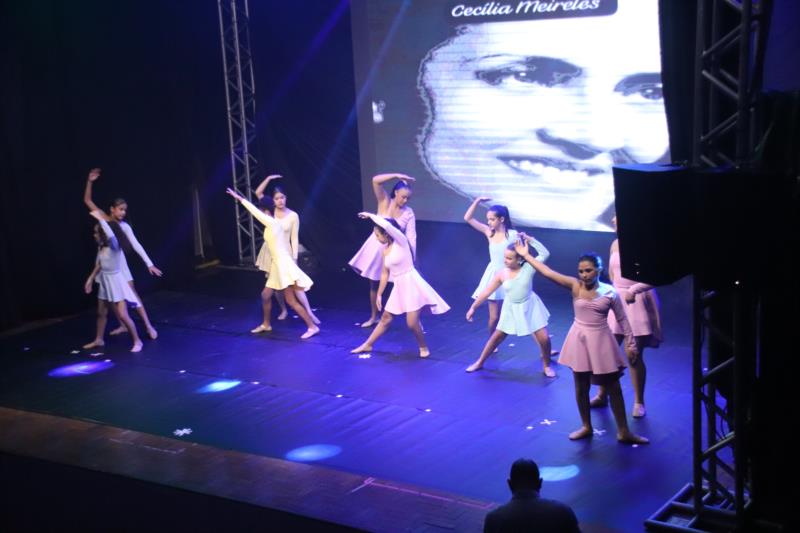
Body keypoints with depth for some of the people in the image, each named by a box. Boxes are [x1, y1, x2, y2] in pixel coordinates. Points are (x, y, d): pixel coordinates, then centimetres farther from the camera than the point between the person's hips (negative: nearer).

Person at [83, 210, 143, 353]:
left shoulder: (114, 246, -21)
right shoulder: (101, 247, 2)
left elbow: (111, 235, -44)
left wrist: (100, 218, -37)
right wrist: (90, 279, 18)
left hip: (116, 281, -8)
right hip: (104, 282, 8)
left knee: (122, 315, -10)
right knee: (101, 313, 18)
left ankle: (137, 341, 1)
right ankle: (99, 340, 34)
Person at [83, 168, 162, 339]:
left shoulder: (124, 226, -9)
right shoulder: (103, 219, -1)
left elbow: (136, 245, -11)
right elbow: (87, 200, 1)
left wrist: (149, 264, -16)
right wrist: (90, 181, -11)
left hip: (118, 261, -4)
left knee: (131, 294, -5)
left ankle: (148, 326, -3)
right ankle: (123, 325, 22)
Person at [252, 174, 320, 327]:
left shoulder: (293, 216, -5)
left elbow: (294, 238, -4)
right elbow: (258, 193, -7)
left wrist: (294, 258, -9)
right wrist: (268, 178, -15)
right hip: (270, 252, 3)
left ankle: (310, 313, -9)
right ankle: (283, 310, 29)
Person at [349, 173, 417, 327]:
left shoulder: (408, 212, -10)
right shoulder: (384, 201, -10)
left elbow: (411, 236, -15)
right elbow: (376, 180, -23)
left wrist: (412, 259, -23)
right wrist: (397, 176, -26)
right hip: (377, 246, 1)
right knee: (374, 284, 15)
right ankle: (373, 317, 33)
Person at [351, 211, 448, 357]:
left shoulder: (401, 241, -13)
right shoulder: (385, 250, 8)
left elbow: (387, 225, -31)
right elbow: (385, 274, 15)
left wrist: (370, 216, -19)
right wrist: (379, 294, 17)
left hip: (411, 284, -7)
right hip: (399, 287, 7)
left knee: (412, 323, -8)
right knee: (385, 318, 15)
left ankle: (423, 347, 15)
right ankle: (367, 345, 25)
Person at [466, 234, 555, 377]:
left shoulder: (528, 268, -18)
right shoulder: (502, 274, -13)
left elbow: (545, 254, -25)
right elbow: (486, 292, -6)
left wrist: (530, 240, -29)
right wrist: (473, 307, -5)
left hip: (530, 307, -1)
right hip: (511, 309, 2)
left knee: (544, 338, -5)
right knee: (497, 337, 9)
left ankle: (547, 366, 19)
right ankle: (479, 363, 25)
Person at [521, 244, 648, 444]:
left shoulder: (609, 292, -9)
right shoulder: (575, 286, -7)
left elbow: (622, 319, -2)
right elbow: (547, 272, -11)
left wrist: (630, 343, -4)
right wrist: (526, 255, -14)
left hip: (601, 340, -1)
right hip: (579, 340, 1)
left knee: (613, 387, 6)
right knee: (581, 386, 11)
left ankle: (623, 432, 16)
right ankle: (586, 427, 30)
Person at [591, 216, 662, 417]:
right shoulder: (615, 244, 5)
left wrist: (633, 290, -31)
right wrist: (618, 290, 13)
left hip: (638, 302, -6)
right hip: (617, 299, 6)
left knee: (635, 355, 0)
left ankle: (639, 402, 16)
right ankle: (602, 395, 25)